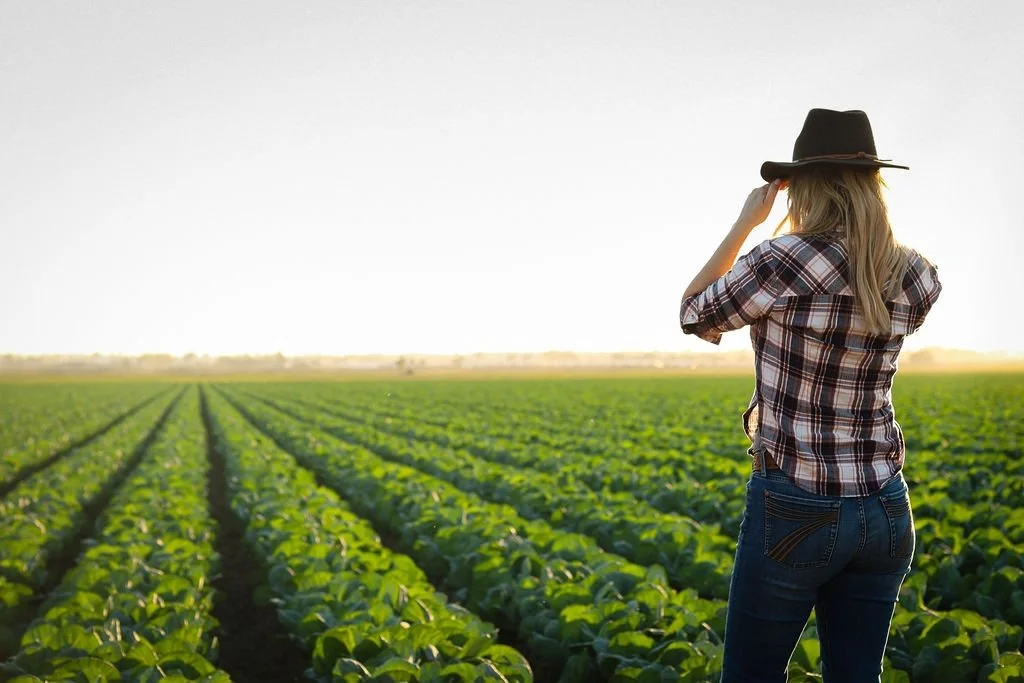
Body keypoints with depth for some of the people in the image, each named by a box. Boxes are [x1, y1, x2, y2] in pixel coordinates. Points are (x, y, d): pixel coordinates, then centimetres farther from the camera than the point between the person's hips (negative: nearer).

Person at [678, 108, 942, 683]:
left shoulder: (787, 259, -16)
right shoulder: (919, 279, 0)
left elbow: (696, 315, 1)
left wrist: (745, 223, 5)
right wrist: (862, 225, 19)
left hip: (795, 511, -5)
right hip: (885, 512, 5)